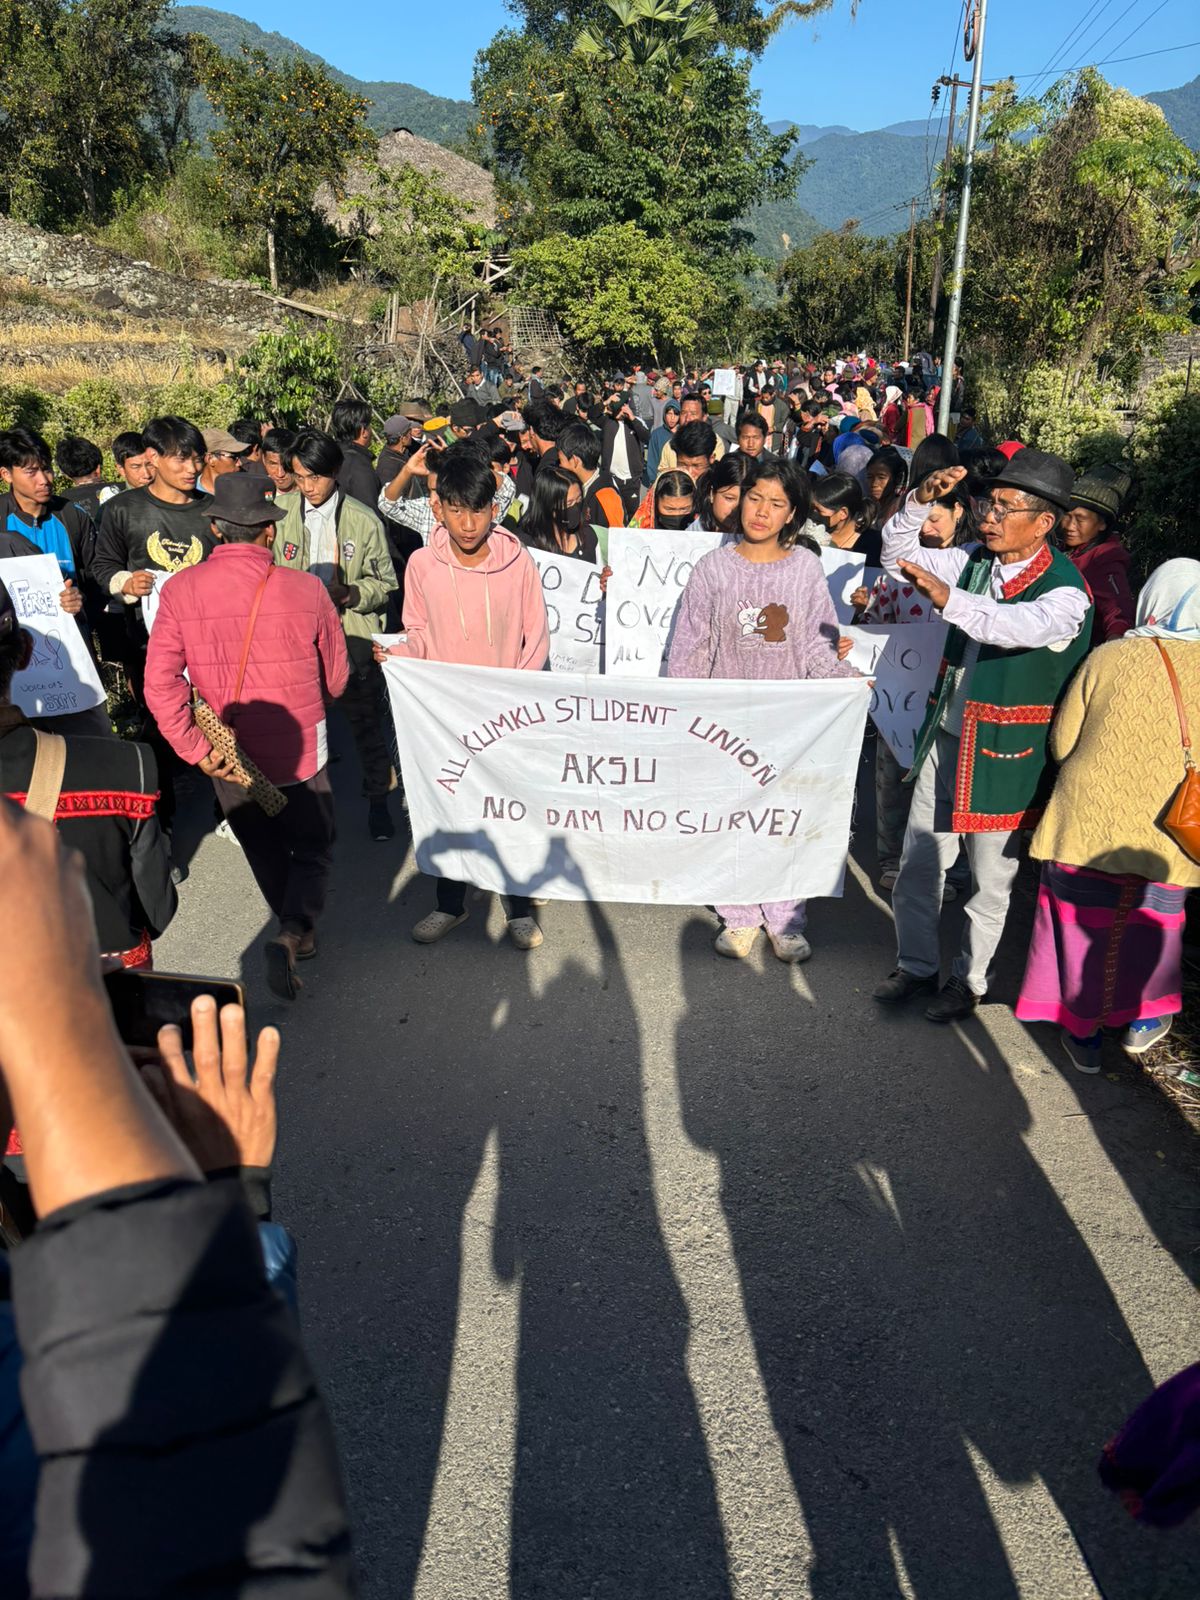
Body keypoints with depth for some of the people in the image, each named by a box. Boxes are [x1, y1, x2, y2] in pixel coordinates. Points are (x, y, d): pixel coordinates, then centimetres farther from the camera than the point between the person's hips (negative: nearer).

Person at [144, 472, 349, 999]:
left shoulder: (180, 590, -9)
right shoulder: (305, 589, -13)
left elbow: (160, 683, -14)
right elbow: (336, 678, -1)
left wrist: (195, 749, -7)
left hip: (227, 758, 2)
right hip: (299, 752, -2)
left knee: (265, 853, 23)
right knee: (313, 851, 15)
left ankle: (298, 932, 39)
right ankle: (292, 935, -7)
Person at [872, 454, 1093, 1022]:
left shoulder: (1065, 593, -15)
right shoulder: (975, 562, 3)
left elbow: (1022, 626, -37)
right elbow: (898, 556, 8)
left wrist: (949, 598, -50)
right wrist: (920, 501, -9)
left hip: (1003, 754, -5)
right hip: (945, 739, 6)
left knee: (991, 878, 9)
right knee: (917, 863, 13)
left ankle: (969, 979, 28)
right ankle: (916, 964, 31)